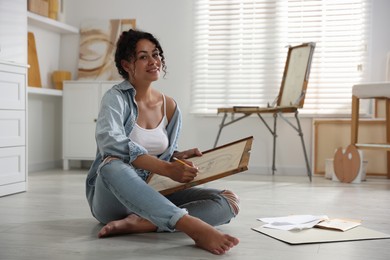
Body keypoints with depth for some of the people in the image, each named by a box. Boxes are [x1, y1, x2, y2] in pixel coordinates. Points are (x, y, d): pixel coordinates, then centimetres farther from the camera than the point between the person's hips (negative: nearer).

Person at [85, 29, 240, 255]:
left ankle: (139, 223, -33)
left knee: (229, 201, -15)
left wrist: (180, 157, -7)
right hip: (111, 196, -5)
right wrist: (167, 169, -37)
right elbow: (110, 142, -30)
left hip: (155, 194, 5)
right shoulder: (117, 98, -9)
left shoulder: (171, 107, 6)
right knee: (112, 165, -40)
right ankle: (194, 227, -50)